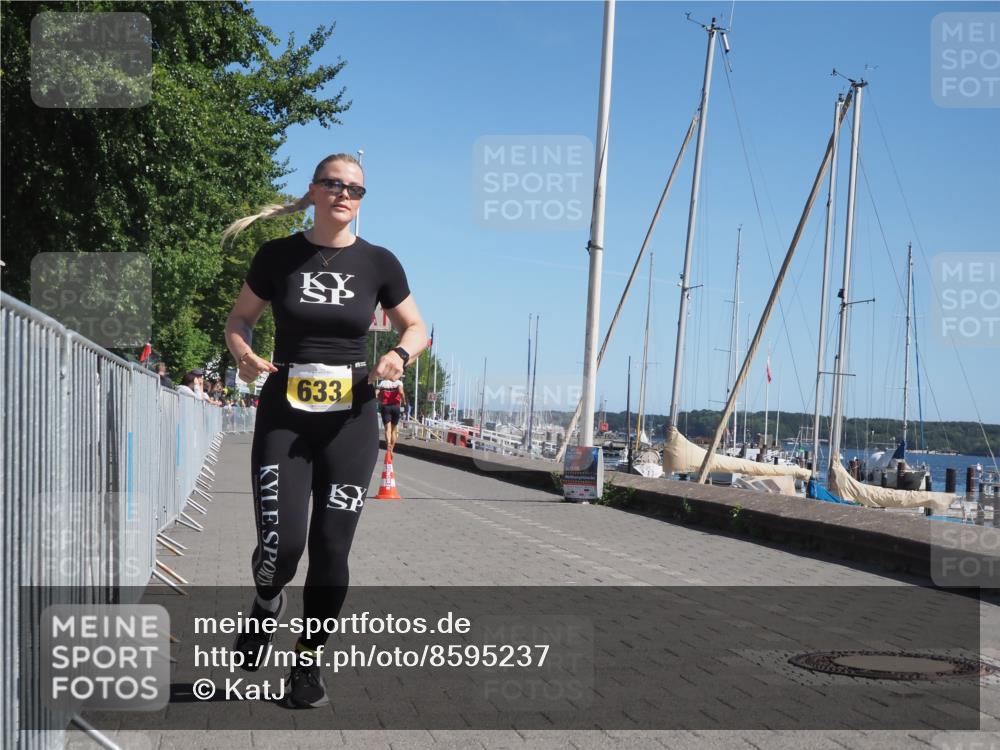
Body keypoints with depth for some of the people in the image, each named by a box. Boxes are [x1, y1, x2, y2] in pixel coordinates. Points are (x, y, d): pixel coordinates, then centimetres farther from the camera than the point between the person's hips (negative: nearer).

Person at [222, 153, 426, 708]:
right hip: (284, 417, -1)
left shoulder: (378, 263, 1)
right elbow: (240, 318, 11)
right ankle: (268, 603, 26)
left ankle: (308, 665, 21)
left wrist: (400, 355, -11)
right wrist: (243, 354, -11)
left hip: (350, 422, 1)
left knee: (331, 549, 2)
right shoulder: (278, 256, 0)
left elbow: (417, 327, 11)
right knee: (281, 543, -12)